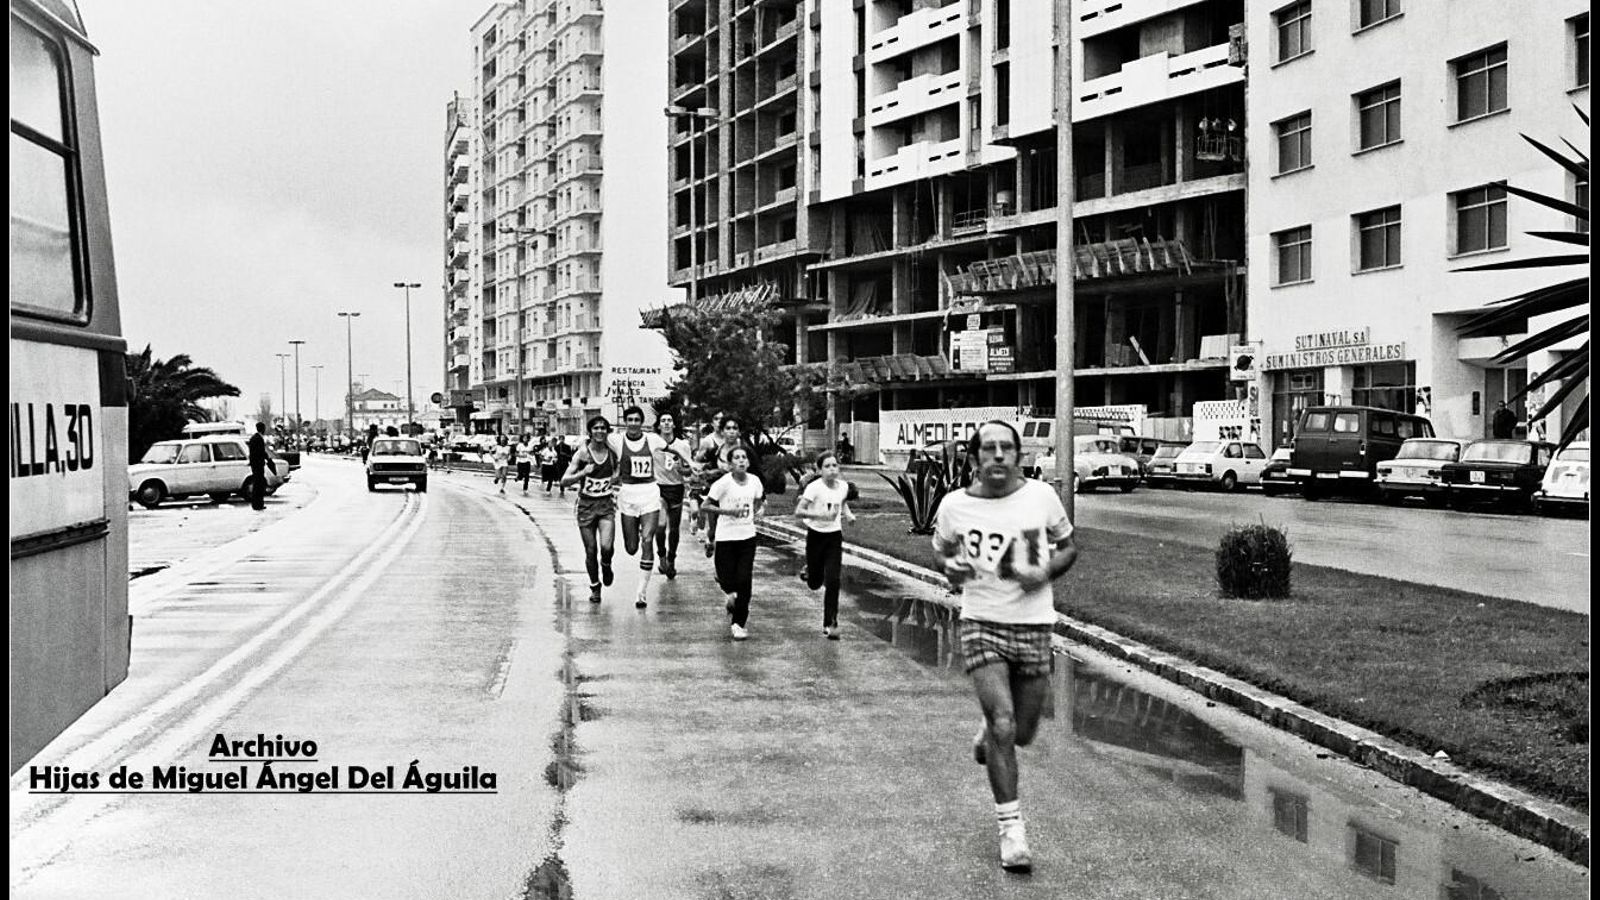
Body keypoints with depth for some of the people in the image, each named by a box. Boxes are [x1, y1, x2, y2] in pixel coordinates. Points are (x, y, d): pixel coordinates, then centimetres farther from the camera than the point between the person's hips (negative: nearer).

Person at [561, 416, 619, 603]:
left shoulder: (612, 453, -1)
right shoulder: (582, 453, -8)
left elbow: (618, 474, 21)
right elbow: (564, 481, -11)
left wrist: (613, 482, 1)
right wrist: (583, 473, -25)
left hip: (606, 505, 1)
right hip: (586, 506, -1)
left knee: (606, 546, -18)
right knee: (590, 551, 4)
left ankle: (606, 567, 17)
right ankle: (594, 586, 25)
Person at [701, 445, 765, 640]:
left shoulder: (754, 481, 0)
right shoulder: (723, 483, -13)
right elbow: (705, 506, -13)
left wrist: (755, 513, 3)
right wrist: (728, 511, -21)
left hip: (747, 536, 3)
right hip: (725, 537, -3)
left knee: (744, 580, -4)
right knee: (727, 581, -2)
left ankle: (739, 623, 7)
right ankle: (732, 595, 36)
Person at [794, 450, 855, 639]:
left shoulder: (843, 486, -2)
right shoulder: (814, 487, -16)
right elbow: (798, 512, -21)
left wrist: (847, 514, 2)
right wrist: (820, 514, -32)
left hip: (835, 537, 2)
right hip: (816, 536, -2)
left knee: (832, 582, -8)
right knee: (815, 584, 9)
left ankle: (830, 624, 0)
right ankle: (809, 571, 47)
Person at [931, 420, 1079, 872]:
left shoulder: (1041, 496, -4)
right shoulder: (955, 505, -4)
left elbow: (1068, 548, 9)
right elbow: (942, 548, 15)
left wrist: (1045, 572, -11)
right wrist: (951, 569, -8)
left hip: (1034, 626, 2)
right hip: (981, 624, -2)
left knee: (1022, 732, 11)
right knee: (1003, 724, -15)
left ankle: (987, 732, 49)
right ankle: (1011, 827, -2)